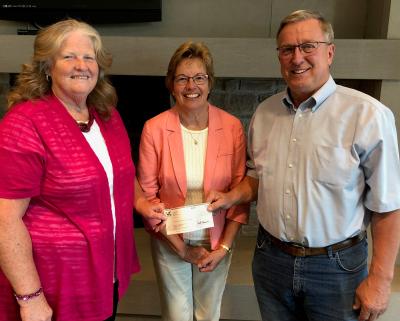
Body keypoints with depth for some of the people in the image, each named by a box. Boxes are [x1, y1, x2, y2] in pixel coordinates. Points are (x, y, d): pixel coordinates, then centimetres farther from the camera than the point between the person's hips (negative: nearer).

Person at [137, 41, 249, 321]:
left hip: (217, 243, 1)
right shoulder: (154, 128, -13)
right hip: (170, 242, -1)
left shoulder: (232, 127, -10)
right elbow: (148, 194, -9)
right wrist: (180, 247, -9)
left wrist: (225, 246, -9)